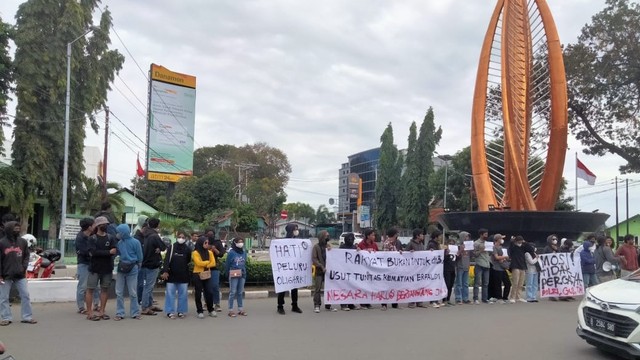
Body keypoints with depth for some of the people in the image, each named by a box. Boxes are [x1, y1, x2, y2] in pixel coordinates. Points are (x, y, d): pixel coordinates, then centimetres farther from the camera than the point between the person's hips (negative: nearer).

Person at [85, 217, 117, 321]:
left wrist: (99, 253, -18)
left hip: (107, 268, 3)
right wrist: (108, 252, -17)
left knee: (105, 289, 7)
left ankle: (101, 311, 16)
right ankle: (89, 312, 4)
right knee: (90, 289, -2)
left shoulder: (111, 238, 6)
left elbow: (114, 251, -9)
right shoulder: (92, 238, -1)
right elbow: (93, 252, -18)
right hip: (94, 268, -3)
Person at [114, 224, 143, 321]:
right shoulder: (119, 243, 0)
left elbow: (140, 257, -3)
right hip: (121, 268, 4)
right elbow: (117, 253, 11)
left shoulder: (135, 242, -11)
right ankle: (119, 313, 12)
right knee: (119, 292, 5)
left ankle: (135, 312, 13)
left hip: (132, 269, -4)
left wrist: (137, 267, 5)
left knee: (133, 292, 4)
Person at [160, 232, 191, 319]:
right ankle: (170, 311, 7)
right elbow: (166, 260, -9)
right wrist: (165, 271, -19)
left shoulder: (187, 249, 4)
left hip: (183, 276, 2)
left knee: (183, 294, 5)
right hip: (172, 275, -2)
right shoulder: (171, 247, -1)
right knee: (170, 293, 0)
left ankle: (181, 311, 15)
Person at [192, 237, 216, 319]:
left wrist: (205, 265, -13)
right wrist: (208, 262, -7)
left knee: (209, 292, 3)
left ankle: (211, 310, 15)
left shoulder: (210, 252, 7)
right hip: (197, 275, -4)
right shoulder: (195, 253, -8)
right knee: (198, 293, 3)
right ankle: (200, 311, 9)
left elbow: (213, 263, 0)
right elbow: (198, 263, -19)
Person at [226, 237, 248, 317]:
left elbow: (245, 264, 9)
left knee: (240, 292, 11)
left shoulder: (244, 252, 7)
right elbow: (228, 265, -2)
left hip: (242, 275, 5)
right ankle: (230, 310, 2)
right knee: (233, 292, -2)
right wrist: (228, 274, 2)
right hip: (234, 275, -5)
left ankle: (240, 309, 17)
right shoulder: (231, 253, -7)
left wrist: (245, 274, 5)